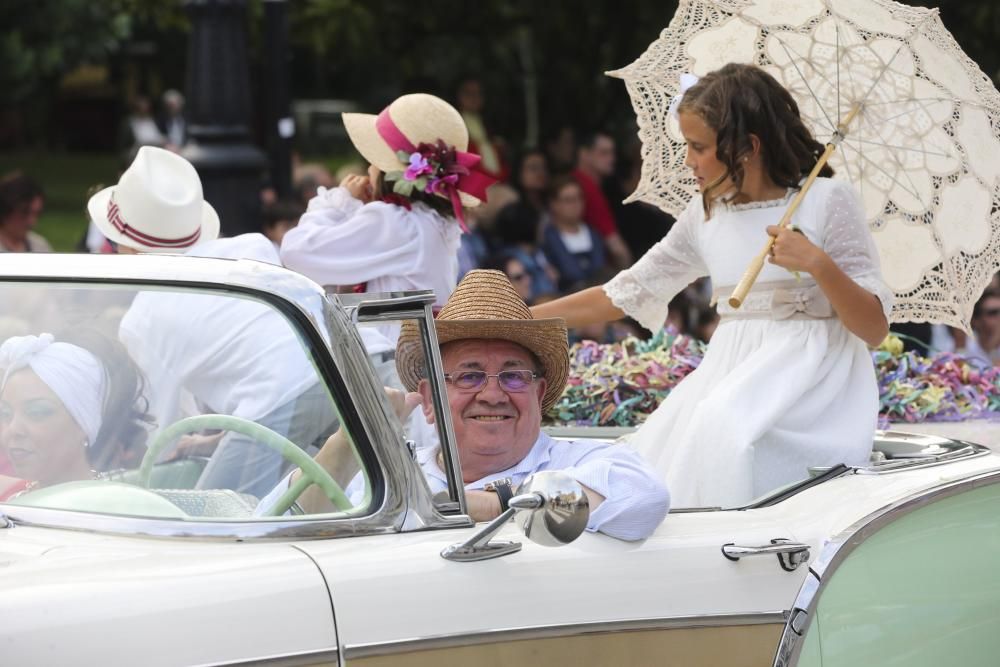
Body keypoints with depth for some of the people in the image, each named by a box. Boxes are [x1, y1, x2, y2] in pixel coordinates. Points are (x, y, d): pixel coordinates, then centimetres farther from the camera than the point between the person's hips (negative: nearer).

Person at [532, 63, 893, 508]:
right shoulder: (705, 216, 12)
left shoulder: (826, 201, -4)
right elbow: (625, 294, 18)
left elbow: (875, 329, -6)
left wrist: (819, 264, -23)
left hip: (810, 371, -5)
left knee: (724, 426, -33)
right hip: (731, 368, 5)